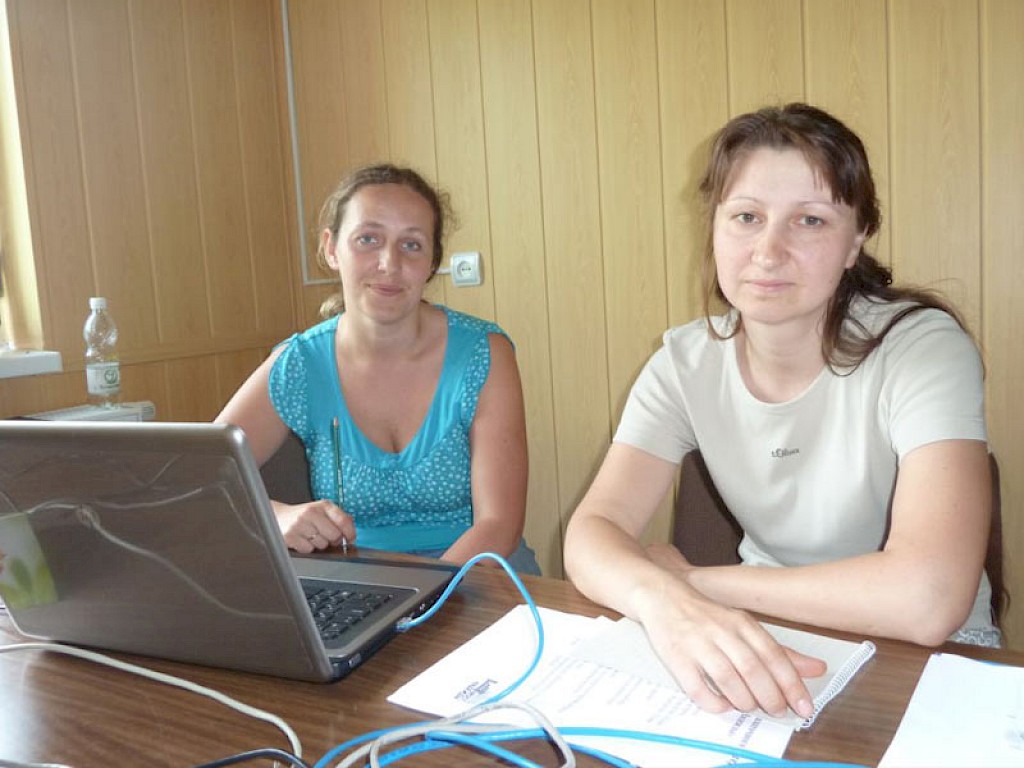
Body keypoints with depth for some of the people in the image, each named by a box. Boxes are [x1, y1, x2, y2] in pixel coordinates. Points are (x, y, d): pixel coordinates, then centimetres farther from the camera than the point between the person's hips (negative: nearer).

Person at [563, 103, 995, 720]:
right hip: (761, 649, 3)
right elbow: (593, 531, -15)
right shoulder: (687, 362, -7)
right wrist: (663, 597, -37)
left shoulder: (922, 348, -18)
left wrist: (689, 577, -20)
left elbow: (928, 599, -30)